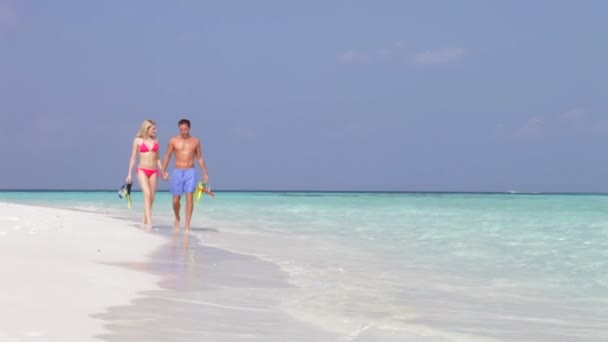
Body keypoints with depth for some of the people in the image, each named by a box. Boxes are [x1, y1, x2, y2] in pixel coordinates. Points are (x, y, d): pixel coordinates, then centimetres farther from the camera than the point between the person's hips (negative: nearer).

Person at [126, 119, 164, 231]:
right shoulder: (138, 140, 0)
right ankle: (149, 222, -27)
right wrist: (129, 174, 0)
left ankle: (145, 221, 18)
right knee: (147, 194, -21)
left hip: (153, 171, 4)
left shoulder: (155, 140, 10)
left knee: (151, 197, 4)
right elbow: (133, 158, 3)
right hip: (142, 170, -4)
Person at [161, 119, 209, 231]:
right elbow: (167, 156, 6)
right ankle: (177, 219, 31)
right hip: (177, 172, 0)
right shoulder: (173, 140, 2)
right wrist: (163, 171, -1)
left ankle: (187, 225, -11)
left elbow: (200, 158, 11)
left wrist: (205, 173, 7)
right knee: (176, 199, 2)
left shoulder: (195, 141, 5)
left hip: (190, 172, 0)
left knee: (189, 197, -12)